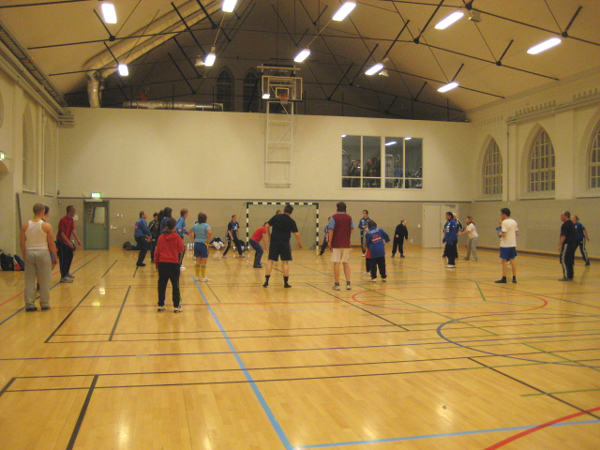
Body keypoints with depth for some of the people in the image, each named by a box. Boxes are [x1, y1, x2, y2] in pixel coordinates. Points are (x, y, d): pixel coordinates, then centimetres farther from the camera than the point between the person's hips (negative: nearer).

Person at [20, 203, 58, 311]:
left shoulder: (25, 226, 2)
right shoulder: (46, 226, -8)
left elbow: (22, 244, 5)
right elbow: (51, 244, -6)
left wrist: (24, 257, 16)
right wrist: (55, 257, 4)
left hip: (29, 253, 3)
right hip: (42, 252, -3)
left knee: (29, 280, 10)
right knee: (44, 280, 7)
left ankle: (29, 304, 12)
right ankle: (44, 304, 13)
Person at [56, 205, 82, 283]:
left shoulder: (71, 220, 6)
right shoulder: (63, 220, -20)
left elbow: (73, 230, -1)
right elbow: (62, 233, -23)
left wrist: (78, 240, -13)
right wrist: (69, 243, -27)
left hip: (67, 242, 9)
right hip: (61, 242, -9)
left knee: (70, 256, 17)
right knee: (63, 259, -6)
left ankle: (67, 272, 35)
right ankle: (63, 277, -1)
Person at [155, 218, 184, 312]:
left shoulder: (161, 237, 1)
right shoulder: (176, 237, -8)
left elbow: (157, 252, 5)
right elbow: (180, 250, 0)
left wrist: (157, 263, 15)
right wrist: (181, 243, 16)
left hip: (162, 263, 3)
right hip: (173, 263, -3)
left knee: (162, 285, 10)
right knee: (175, 286, 4)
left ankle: (161, 305, 15)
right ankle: (176, 306, 5)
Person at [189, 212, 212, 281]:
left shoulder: (195, 225, 7)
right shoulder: (206, 225, -12)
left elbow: (190, 231, 16)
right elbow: (210, 232, -28)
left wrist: (193, 238, 13)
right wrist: (208, 239, -15)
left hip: (196, 243, 6)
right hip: (203, 244, -6)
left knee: (198, 261, 14)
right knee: (204, 262, 3)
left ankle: (197, 276, 19)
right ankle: (203, 277, 7)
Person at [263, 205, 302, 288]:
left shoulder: (276, 217, 5)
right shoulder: (291, 221, -1)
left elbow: (266, 226, 3)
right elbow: (297, 234, -5)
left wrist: (269, 235, 17)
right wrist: (300, 243, 9)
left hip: (274, 242, 2)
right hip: (285, 243, -2)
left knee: (270, 261, 5)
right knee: (285, 262, 5)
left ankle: (266, 281, 2)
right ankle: (286, 282, 6)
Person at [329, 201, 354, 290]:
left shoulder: (334, 217, -6)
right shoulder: (349, 218, 5)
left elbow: (331, 230, -9)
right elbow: (352, 230, 6)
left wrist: (330, 242, -4)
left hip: (336, 244, -3)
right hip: (346, 244, 3)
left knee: (336, 263, 1)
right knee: (346, 263, 11)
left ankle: (337, 284, 3)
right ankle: (348, 283, 7)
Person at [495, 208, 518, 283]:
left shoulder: (504, 222, -14)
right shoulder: (514, 222, 9)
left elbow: (504, 234, -21)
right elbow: (517, 234, 11)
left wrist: (500, 233, -2)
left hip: (505, 245, -7)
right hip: (513, 244, 7)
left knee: (504, 260, -2)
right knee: (512, 260, 12)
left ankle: (504, 278, -2)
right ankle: (514, 278, 14)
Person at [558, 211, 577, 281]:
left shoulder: (565, 225, -14)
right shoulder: (572, 224, 17)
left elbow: (563, 236, -20)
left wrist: (560, 245, -17)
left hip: (567, 245, -10)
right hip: (573, 244, 10)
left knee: (564, 260, -5)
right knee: (570, 261, 14)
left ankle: (566, 276, -6)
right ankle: (570, 276, 18)